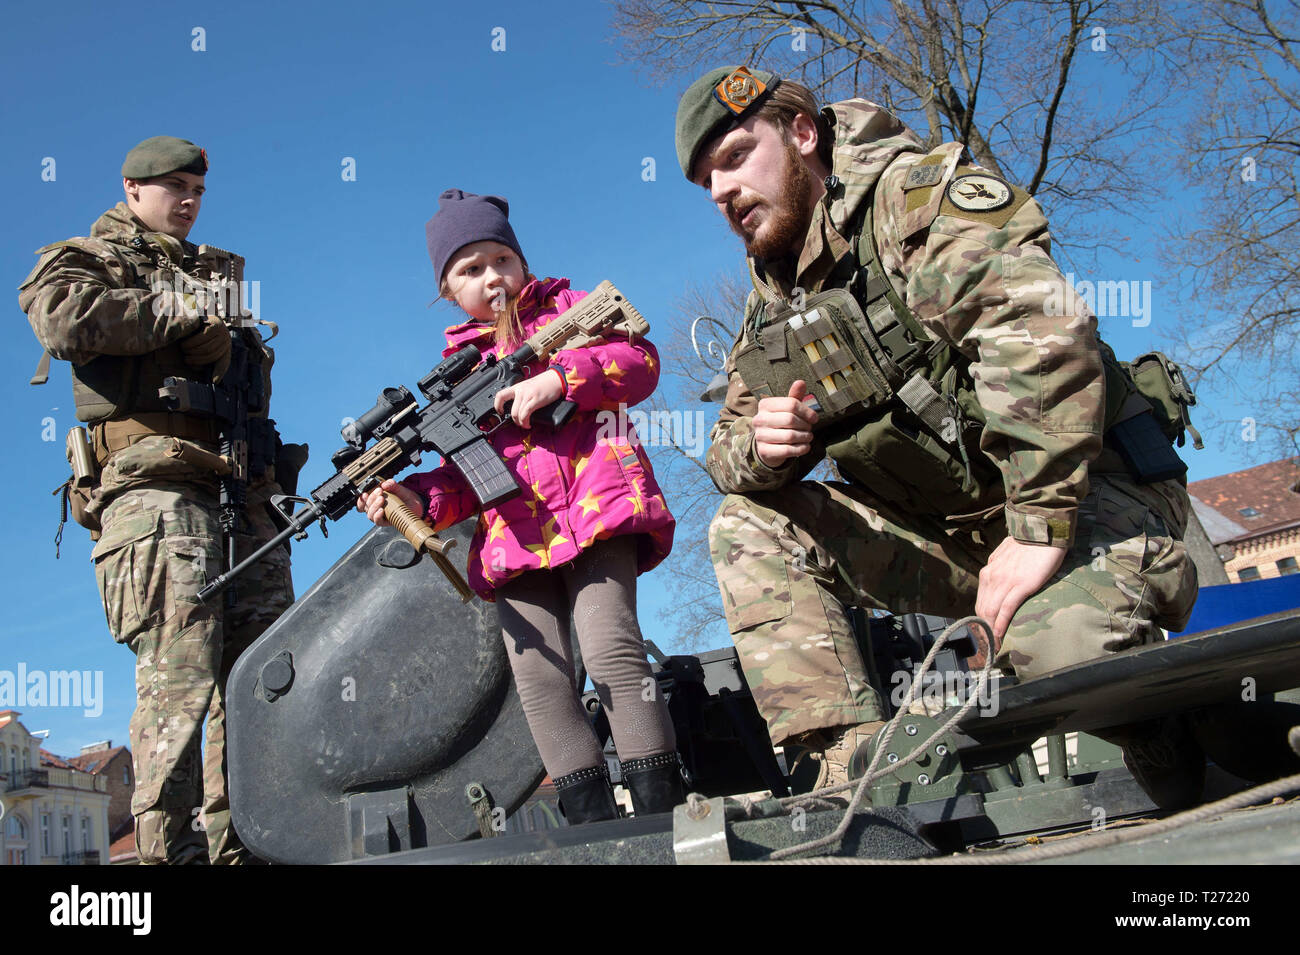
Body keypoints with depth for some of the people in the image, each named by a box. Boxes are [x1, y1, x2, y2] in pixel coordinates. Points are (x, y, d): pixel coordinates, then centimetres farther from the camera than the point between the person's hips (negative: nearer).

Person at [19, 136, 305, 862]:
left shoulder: (208, 274, 33)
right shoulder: (90, 258, 14)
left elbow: (254, 370, 27)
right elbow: (62, 317, -10)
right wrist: (178, 310, -5)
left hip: (243, 491, 7)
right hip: (157, 482, -6)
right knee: (179, 678, -16)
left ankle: (237, 843, 6)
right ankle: (170, 849, -13)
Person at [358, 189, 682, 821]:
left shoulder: (569, 308, 16)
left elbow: (640, 361, 1)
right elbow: (466, 474, 18)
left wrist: (560, 376, -12)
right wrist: (421, 499, -3)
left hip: (596, 505, -4)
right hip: (515, 536, 4)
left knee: (611, 649, -19)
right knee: (537, 676, -7)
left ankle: (660, 812, -14)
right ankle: (593, 826, -3)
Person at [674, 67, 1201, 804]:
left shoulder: (913, 193, -12)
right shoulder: (773, 300, 12)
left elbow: (1039, 324, -28)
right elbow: (732, 447, 13)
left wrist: (1040, 528, -30)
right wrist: (761, 449, -13)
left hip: (1090, 494, -7)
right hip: (950, 537, 7)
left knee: (1060, 641, -36)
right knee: (748, 529, -4)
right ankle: (858, 765, -13)